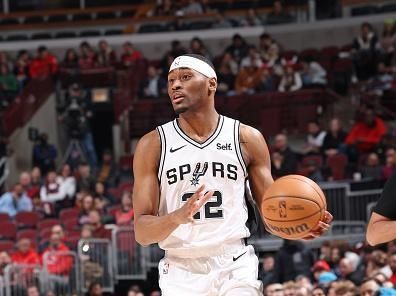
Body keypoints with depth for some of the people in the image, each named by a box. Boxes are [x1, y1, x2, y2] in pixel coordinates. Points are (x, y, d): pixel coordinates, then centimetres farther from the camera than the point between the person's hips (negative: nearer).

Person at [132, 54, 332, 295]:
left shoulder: (247, 139, 4)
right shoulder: (153, 145, 0)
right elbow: (142, 232, -5)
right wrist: (177, 217, -26)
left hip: (235, 268, 0)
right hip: (181, 272, 0)